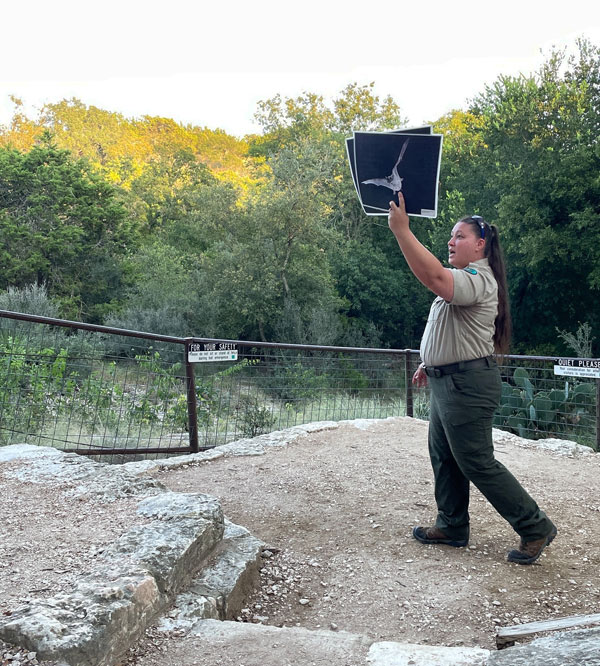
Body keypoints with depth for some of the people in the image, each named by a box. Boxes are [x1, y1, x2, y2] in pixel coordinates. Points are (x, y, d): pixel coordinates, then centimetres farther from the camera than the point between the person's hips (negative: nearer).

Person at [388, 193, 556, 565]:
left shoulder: (478, 279, -19)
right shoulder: (464, 279, 17)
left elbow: (435, 277, -39)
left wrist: (401, 230, -40)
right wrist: (430, 364, 22)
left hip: (468, 384, -11)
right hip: (447, 381, 11)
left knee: (477, 463, -4)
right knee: (443, 456, 15)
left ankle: (536, 527, 9)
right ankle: (453, 527, 28)